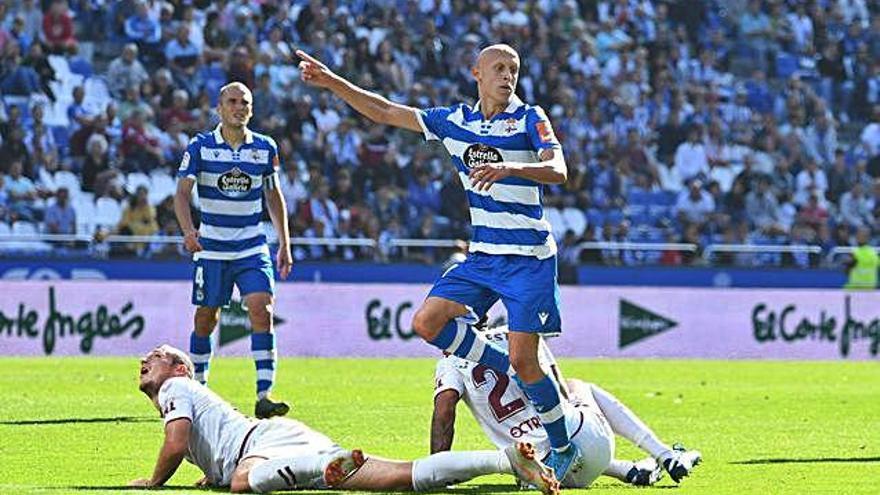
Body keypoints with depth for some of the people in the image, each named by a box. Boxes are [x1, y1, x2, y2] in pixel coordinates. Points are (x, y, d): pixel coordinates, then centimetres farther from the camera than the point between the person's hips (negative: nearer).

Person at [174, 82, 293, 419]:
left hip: (252, 247, 1)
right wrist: (188, 230, -25)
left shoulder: (265, 148, 4)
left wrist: (284, 243, 13)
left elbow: (274, 195, 15)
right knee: (206, 317, 3)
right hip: (211, 248, -1)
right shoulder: (200, 147, -3)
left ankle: (263, 396, -18)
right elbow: (182, 193, -7)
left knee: (261, 309, -15)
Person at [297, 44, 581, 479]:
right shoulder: (455, 120, 8)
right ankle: (512, 377, 5)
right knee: (428, 322, -8)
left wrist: (508, 169, -39)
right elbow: (385, 113, 11)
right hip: (482, 255, 6)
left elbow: (558, 171, -22)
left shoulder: (530, 119, -7)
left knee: (523, 360, -11)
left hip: (529, 259, -6)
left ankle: (563, 448, 8)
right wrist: (331, 82, 4)